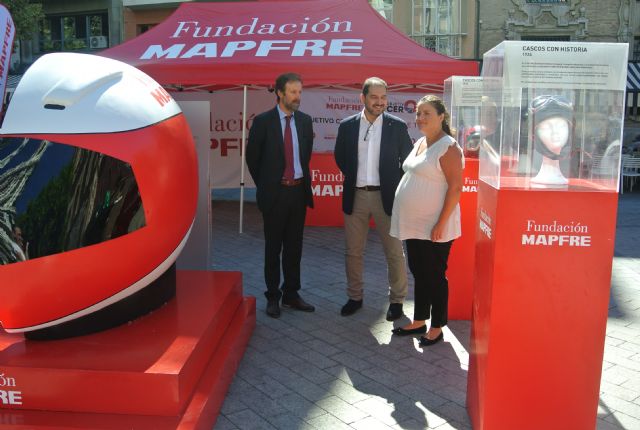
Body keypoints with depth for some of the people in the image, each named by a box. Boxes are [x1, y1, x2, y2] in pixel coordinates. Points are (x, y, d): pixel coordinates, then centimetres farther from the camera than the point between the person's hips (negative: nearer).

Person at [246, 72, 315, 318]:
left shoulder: (305, 120, 5)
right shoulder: (263, 121, -6)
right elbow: (252, 157, 1)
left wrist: (304, 180, 14)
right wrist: (264, 185, 5)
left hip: (298, 190, 4)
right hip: (274, 192, -4)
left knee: (294, 246, 11)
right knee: (273, 247, 6)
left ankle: (291, 294, 23)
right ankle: (273, 297, 17)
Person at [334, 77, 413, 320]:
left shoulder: (397, 126, -2)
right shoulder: (347, 126, 2)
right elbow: (340, 157, 16)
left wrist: (397, 186, 0)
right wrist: (354, 176, 11)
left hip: (386, 196, -2)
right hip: (355, 197, 2)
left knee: (394, 252, 4)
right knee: (353, 252, 10)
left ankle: (396, 300, 19)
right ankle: (355, 297, 26)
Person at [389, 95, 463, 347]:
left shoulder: (448, 148, -14)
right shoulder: (420, 143, 12)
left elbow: (455, 188, -18)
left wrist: (441, 224, -22)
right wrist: (404, 218, 16)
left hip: (434, 228, -8)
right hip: (414, 224, 8)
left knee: (435, 277, 4)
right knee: (419, 274, 17)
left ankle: (436, 328, 18)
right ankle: (419, 321, 30)